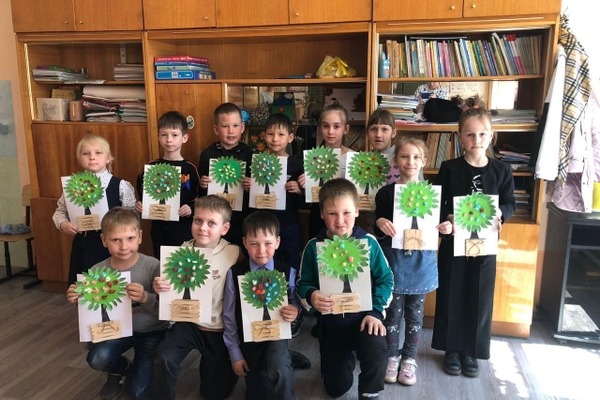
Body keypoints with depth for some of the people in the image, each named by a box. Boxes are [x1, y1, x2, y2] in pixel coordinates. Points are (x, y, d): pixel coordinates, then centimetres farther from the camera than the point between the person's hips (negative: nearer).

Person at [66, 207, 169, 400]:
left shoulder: (153, 266, -23)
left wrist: (146, 298, -41)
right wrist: (79, 301, -23)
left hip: (151, 332, -2)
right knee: (97, 359, -27)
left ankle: (140, 368, 32)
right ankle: (120, 370, 11)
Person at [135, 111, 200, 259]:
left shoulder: (190, 168, -3)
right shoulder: (151, 167, 3)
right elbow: (143, 196, 11)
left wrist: (191, 209, -20)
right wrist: (140, 206, -8)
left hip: (184, 228, -2)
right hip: (159, 228, 2)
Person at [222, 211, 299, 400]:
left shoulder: (288, 272, -10)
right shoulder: (234, 274, -12)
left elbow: (295, 301, 5)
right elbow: (229, 316, -4)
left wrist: (294, 309, -20)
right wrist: (235, 353, -1)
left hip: (277, 335, -1)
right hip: (248, 338, 1)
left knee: (279, 371, -30)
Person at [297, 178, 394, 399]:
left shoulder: (368, 242, -11)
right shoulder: (314, 246, -10)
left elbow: (386, 279, -6)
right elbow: (303, 283, -5)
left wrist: (376, 310, -18)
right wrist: (311, 296, -28)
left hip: (363, 315, -1)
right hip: (330, 321, 2)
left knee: (376, 350, -34)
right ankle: (346, 355, 46)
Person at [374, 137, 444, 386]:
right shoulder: (386, 192, -4)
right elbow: (378, 233, -2)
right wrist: (380, 223, -24)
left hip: (420, 264, 1)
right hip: (394, 262, -1)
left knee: (415, 313, 13)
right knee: (393, 312, 9)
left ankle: (409, 358, 29)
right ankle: (391, 356, 28)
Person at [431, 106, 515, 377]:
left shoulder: (501, 170, 1)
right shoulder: (449, 168, -4)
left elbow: (510, 203, 5)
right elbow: (436, 203, -4)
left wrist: (499, 214, -16)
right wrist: (447, 218, -23)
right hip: (453, 241, -1)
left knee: (479, 298, 9)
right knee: (451, 295, 7)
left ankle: (470, 351, 26)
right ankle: (452, 350, 24)